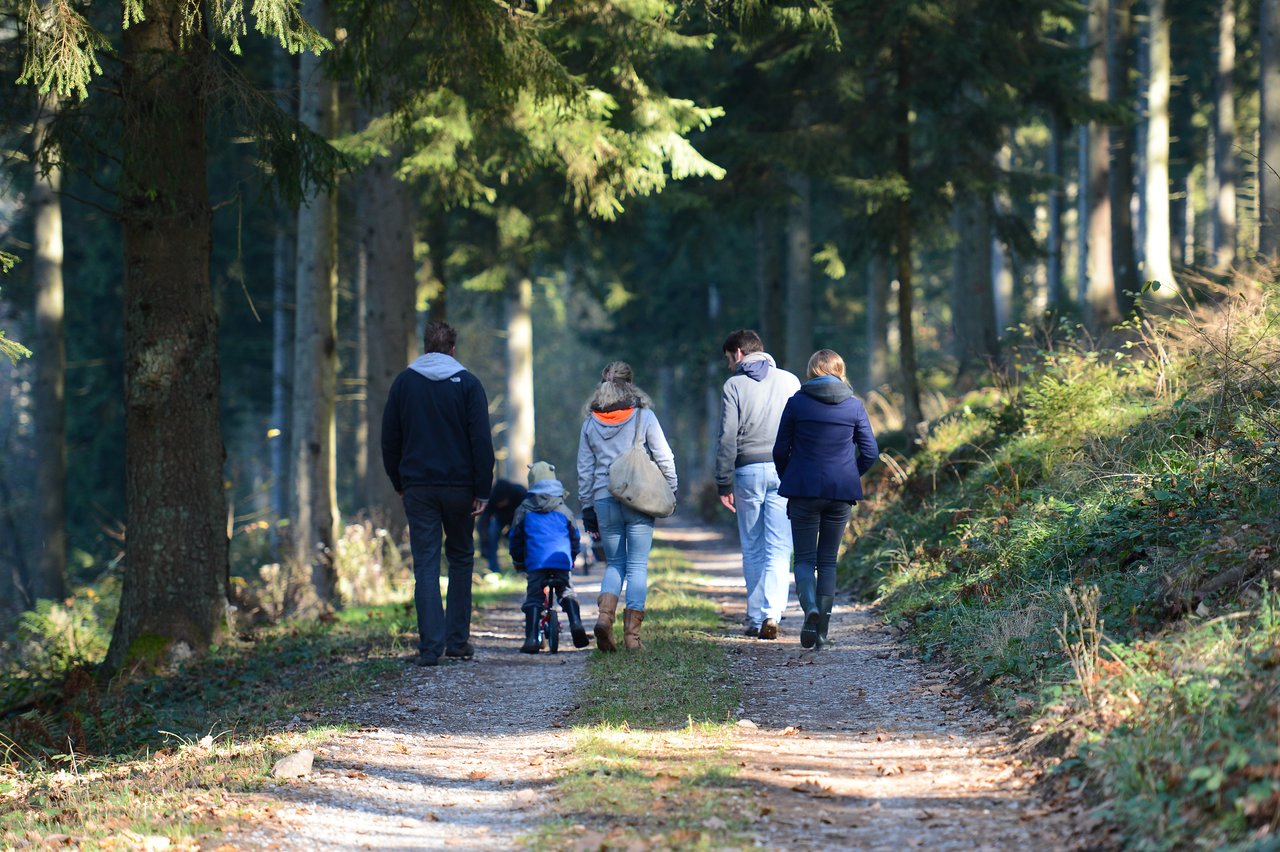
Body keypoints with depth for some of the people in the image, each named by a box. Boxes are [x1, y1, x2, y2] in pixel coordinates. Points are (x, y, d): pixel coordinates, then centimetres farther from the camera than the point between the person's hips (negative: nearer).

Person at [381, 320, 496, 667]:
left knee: (425, 565, -1)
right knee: (461, 559, 14)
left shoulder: (404, 382, 4)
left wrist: (399, 483, 17)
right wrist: (482, 491, -4)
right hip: (459, 487, -1)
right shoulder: (467, 384, -2)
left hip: (418, 487, 1)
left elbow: (389, 440, 8)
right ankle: (458, 641, 13)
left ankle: (430, 647, -10)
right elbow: (482, 441, -7)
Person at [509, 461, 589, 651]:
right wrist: (572, 558, 37)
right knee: (567, 591, 16)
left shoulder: (524, 510, 12)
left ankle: (531, 638, -10)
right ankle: (575, 621, -8)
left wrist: (518, 561, 29)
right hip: (562, 560, 1)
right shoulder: (563, 510, 17)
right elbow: (575, 537, 22)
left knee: (533, 597, 2)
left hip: (536, 562, -1)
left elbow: (515, 538, 15)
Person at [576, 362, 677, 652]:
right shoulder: (644, 416, -2)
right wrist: (670, 494, 8)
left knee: (614, 563, 14)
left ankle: (605, 615, -10)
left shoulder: (591, 423, 6)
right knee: (637, 566, 2)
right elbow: (664, 459, -3)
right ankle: (632, 633, -2)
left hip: (604, 500, 2)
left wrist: (587, 508, 16)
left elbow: (584, 470, 9)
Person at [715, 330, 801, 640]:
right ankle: (772, 612, -18)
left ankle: (755, 617, 8)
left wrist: (724, 484, 0)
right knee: (778, 548, -2)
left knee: (752, 549, 8)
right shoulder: (789, 381, 7)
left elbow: (728, 439, -3)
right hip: (784, 470, 1)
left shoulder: (734, 385, 0)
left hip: (748, 472, -1)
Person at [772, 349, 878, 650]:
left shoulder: (796, 403, -3)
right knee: (828, 560, 11)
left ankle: (810, 608, -24)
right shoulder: (854, 406, 1)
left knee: (804, 558, 4)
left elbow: (780, 450, 0)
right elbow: (870, 452, 1)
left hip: (804, 490, -2)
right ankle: (822, 630, 8)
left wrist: (789, 480, 17)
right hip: (841, 491, 2)